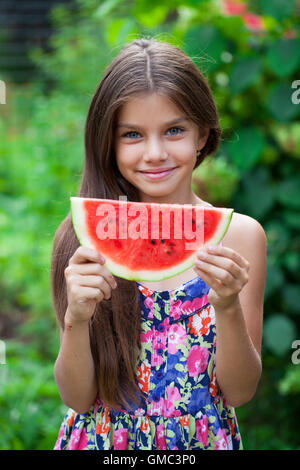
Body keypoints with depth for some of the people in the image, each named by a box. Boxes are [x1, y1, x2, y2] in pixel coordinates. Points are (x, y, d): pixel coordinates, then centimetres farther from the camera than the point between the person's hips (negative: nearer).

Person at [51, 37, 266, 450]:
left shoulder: (240, 235, -11)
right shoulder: (81, 237, -11)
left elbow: (240, 392, -9)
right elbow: (78, 398, -9)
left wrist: (229, 308, -25)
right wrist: (76, 320, -26)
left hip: (204, 438, 1)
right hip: (102, 439, 0)